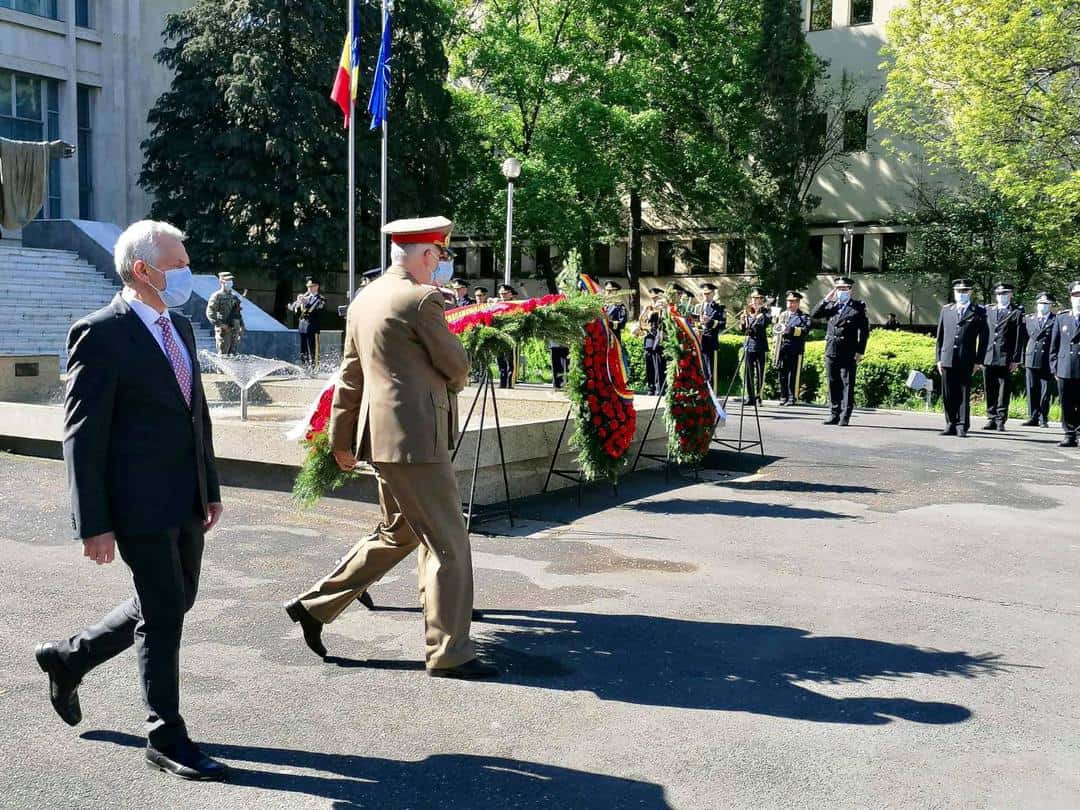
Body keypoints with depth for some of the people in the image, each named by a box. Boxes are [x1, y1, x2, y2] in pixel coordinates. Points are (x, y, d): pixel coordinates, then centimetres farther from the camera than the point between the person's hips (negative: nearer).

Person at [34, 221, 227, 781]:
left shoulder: (179, 328, 13)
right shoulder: (101, 335, -13)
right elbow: (81, 437, -14)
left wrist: (210, 490, 18)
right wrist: (94, 525, -16)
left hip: (185, 501, 9)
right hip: (141, 503, -8)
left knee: (173, 603, 19)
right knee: (163, 615, 1)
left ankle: (70, 657, 40)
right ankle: (166, 739, 19)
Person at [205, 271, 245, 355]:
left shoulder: (234, 296, 16)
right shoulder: (217, 296, -5)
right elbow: (210, 313, -11)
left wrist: (241, 326, 13)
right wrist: (220, 324, -20)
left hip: (235, 330, 6)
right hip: (224, 330, -6)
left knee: (233, 354, 8)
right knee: (223, 354, -5)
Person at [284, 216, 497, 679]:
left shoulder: (363, 301, 12)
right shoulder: (422, 300, -14)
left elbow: (350, 375, 16)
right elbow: (457, 367, -6)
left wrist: (341, 439, 21)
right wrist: (448, 384, 18)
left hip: (380, 435, 9)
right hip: (415, 437, -9)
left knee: (398, 533, 22)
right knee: (446, 542, 0)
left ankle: (314, 606, 25)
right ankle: (448, 654, 8)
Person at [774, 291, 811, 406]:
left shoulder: (804, 317, 3)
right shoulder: (783, 314, 19)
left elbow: (805, 330, -12)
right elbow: (777, 328, 24)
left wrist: (791, 329, -22)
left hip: (795, 349, -4)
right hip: (782, 348, 4)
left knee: (794, 374, -3)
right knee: (782, 373, 6)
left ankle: (792, 397, 0)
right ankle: (783, 397, 14)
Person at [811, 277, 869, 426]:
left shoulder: (858, 307, 2)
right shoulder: (831, 305, 13)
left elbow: (864, 331, 0)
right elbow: (814, 314, 4)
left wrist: (860, 352, -7)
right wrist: (826, 299, -4)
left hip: (848, 353, -4)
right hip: (831, 351, 4)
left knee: (847, 384, -4)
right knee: (833, 384, 8)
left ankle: (845, 417, -2)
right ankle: (834, 414, 14)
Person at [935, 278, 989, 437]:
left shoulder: (978, 312, 4)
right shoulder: (946, 310, 13)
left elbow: (983, 338, 3)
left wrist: (978, 361, -3)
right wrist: (939, 358, 8)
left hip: (966, 361, -3)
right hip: (947, 359, 3)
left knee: (964, 395, 0)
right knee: (948, 395, 4)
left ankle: (962, 427, 5)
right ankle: (951, 425, 13)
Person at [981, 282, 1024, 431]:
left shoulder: (1017, 313, 1)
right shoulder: (988, 311, 14)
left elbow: (1019, 338, -3)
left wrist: (1015, 360, -9)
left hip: (1006, 359, -4)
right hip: (988, 358, 4)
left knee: (1004, 391, 1)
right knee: (990, 391, 6)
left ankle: (1001, 420, 6)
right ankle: (991, 419, 13)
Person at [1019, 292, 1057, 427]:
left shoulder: (1056, 320, 1)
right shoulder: (1028, 319, 14)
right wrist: (1022, 358, 6)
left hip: (1047, 362, -3)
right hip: (1031, 360, 3)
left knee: (1045, 392, 2)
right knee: (1032, 391, 5)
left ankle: (1043, 419, 10)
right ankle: (1033, 418, 12)